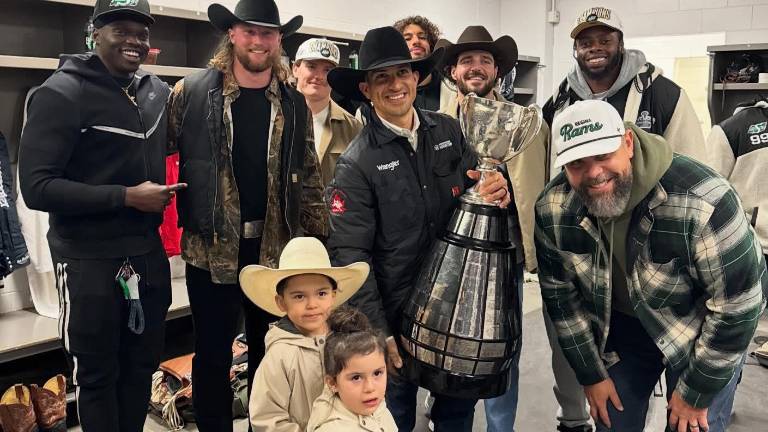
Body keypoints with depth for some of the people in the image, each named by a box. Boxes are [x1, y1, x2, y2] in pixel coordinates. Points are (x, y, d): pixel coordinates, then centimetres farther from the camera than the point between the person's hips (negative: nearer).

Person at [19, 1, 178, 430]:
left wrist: (165, 196, 3)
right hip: (89, 259, -5)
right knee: (97, 374, 10)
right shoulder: (62, 93, -12)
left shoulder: (158, 91, 5)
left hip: (148, 251, 5)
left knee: (143, 364, 17)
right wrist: (126, 197, -20)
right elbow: (36, 186, -17)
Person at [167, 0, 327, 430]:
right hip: (212, 247, -2)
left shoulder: (294, 104, 4)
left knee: (271, 351, 16)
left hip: (276, 247, 2)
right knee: (213, 354, 11)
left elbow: (309, 177, 5)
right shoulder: (193, 92, -4)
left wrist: (321, 240, 3)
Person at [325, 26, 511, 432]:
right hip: (395, 313, -4)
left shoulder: (447, 130, 0)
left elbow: (475, 187, 13)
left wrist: (497, 189, -12)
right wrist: (377, 333, -18)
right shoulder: (356, 163, -14)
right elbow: (349, 255, -15)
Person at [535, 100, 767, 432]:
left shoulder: (701, 202, -34)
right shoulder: (553, 210, -19)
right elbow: (561, 294, -5)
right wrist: (592, 375, 0)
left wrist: (695, 394, -15)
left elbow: (738, 304, -24)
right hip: (620, 328, 4)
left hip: (700, 335, -3)